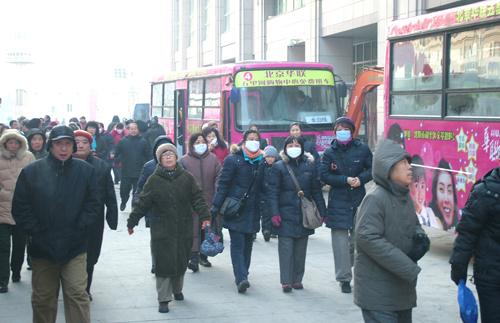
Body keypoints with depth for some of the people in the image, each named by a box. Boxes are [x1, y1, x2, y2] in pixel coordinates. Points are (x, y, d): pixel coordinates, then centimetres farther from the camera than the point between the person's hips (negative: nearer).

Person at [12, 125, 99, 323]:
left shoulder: (85, 171, 1)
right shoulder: (31, 171, -1)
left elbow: (92, 205, 4)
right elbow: (20, 208, 0)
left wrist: (78, 229, -8)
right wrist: (36, 232, -8)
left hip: (75, 248, -1)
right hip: (42, 248, 1)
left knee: (77, 295, -7)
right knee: (43, 299, 12)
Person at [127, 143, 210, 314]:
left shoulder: (187, 178, 3)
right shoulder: (154, 180, -1)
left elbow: (197, 198, 1)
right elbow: (142, 203, 1)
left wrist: (204, 216, -11)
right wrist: (131, 221, 0)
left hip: (184, 229, 2)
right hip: (162, 230, -2)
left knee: (182, 261, 11)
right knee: (164, 264, -3)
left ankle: (177, 289, 36)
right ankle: (163, 299, 5)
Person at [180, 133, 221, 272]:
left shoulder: (213, 159, 5)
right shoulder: (184, 160, -2)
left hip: (209, 202, 3)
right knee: (193, 230, -7)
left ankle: (203, 255, 25)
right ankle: (194, 257, -6)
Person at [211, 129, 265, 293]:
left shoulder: (262, 161, 9)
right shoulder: (233, 159, -4)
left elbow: (264, 187, 14)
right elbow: (223, 184, -6)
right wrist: (215, 207, -11)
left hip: (253, 210, 5)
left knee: (248, 244, 10)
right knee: (238, 244, -9)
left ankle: (242, 276, 20)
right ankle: (241, 278, -16)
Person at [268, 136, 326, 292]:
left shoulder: (310, 166, 8)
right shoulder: (279, 167, 1)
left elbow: (317, 191, 10)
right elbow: (273, 192, -2)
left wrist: (322, 212, 6)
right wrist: (274, 213, -11)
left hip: (305, 214, 3)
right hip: (286, 214, -3)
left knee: (301, 249, 7)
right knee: (286, 248, -5)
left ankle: (297, 279, 16)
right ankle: (286, 281, -1)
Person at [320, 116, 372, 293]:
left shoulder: (362, 149, 1)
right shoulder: (330, 152, 0)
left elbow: (372, 169, 7)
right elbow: (324, 175, -4)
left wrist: (361, 179, -11)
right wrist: (346, 180, -13)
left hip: (358, 199, 1)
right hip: (338, 201, -1)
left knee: (358, 239, 6)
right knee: (340, 240, -5)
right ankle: (344, 278, 1)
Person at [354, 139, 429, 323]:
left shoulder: (405, 196, 8)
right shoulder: (375, 199, -17)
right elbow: (367, 238, -24)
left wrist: (420, 238, -4)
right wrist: (409, 268, -22)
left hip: (403, 290, 9)